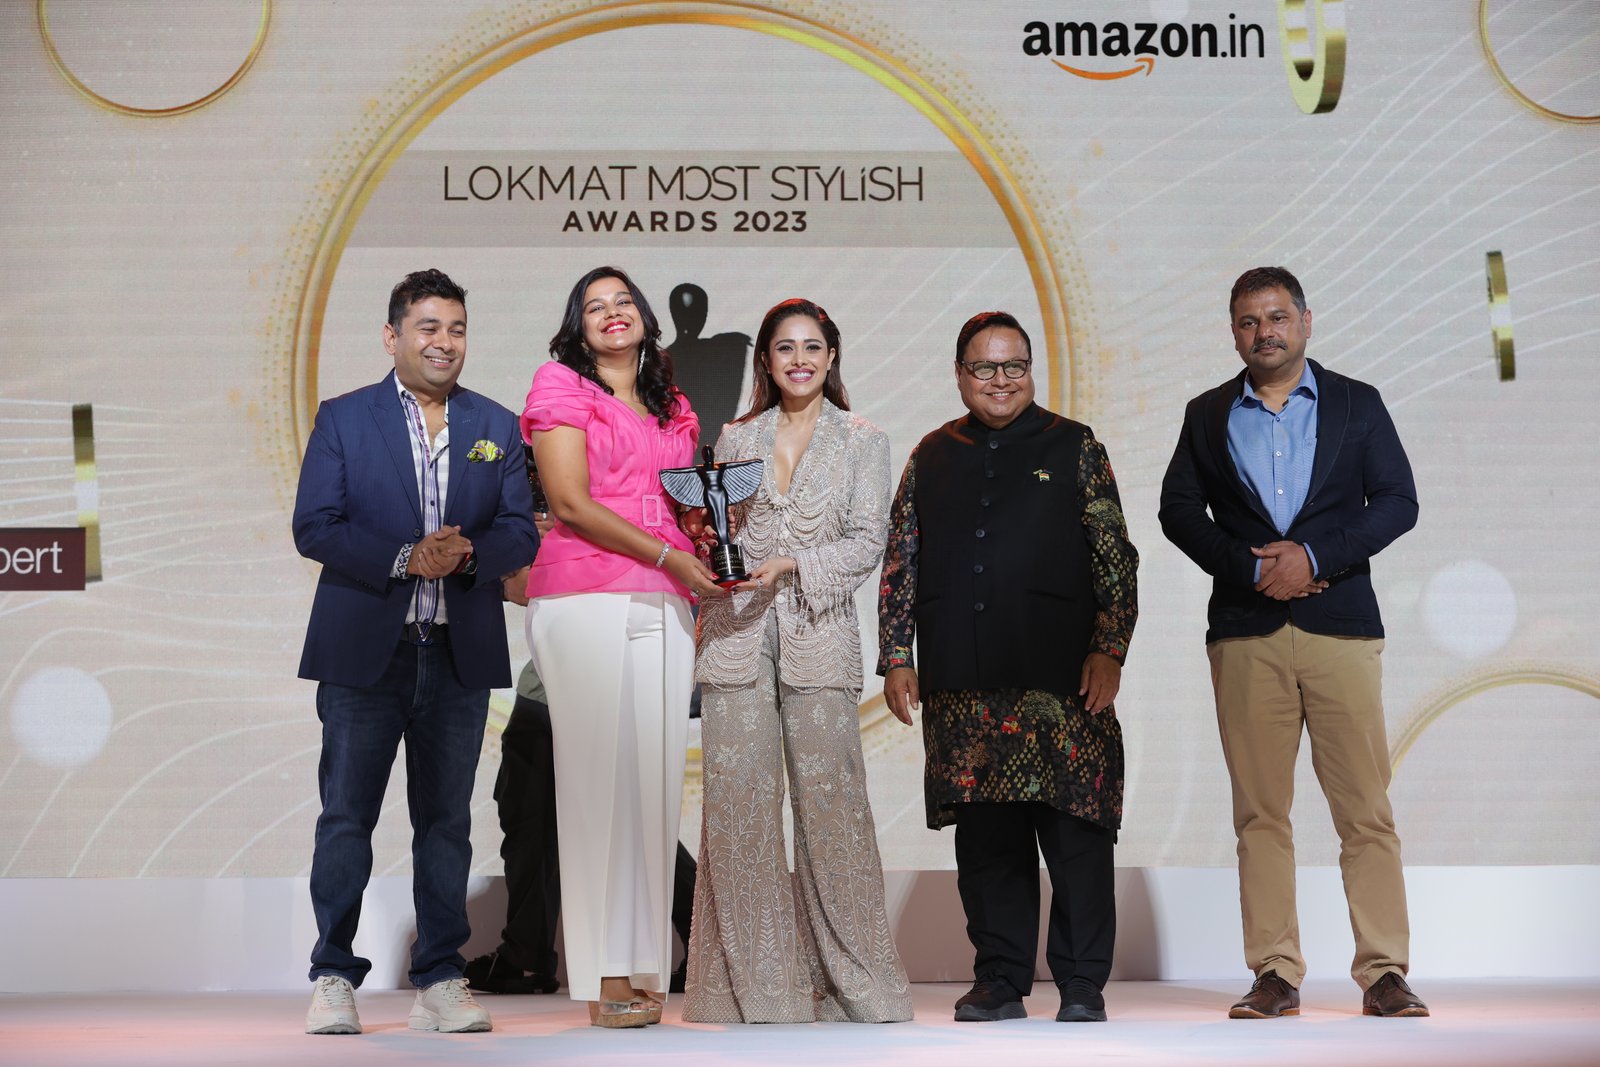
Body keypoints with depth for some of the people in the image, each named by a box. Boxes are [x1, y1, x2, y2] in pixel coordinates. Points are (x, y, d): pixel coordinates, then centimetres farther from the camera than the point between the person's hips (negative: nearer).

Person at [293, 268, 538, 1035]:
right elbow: (313, 527, -5)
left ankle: (439, 982, 13)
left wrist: (467, 553, -16)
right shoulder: (342, 419, 3)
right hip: (364, 649, -2)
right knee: (346, 814, 0)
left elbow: (520, 534, 6)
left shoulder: (497, 427, 11)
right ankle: (333, 979, 8)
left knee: (446, 819, 7)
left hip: (461, 652, 2)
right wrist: (405, 559, -17)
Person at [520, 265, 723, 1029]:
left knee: (654, 776, 0)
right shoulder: (561, 388, 5)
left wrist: (703, 590, 7)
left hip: (662, 608, 5)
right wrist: (670, 556, -9)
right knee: (598, 774, -8)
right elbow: (572, 504, -6)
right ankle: (600, 975, -7)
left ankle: (640, 965, 2)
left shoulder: (672, 409, 23)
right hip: (587, 602, -5)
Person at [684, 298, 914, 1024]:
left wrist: (791, 566, -12)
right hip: (737, 635, 2)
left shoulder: (863, 442, 8)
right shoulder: (735, 440, 15)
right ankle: (753, 983, 5)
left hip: (819, 633, -2)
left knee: (830, 801, -5)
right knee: (737, 801, -2)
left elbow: (868, 543, 0)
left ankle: (851, 979, 4)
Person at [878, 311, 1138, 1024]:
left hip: (1061, 675, -2)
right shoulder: (932, 457, 15)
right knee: (985, 837, 5)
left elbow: (1116, 559, 3)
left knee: (1077, 835, -4)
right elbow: (901, 564, 15)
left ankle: (1082, 986, 6)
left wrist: (1108, 651, -6)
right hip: (963, 685, 3)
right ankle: (999, 981, 15)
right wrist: (896, 657, 7)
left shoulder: (1074, 448, 8)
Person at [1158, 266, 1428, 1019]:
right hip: (1245, 632, 1)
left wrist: (1313, 555, -10)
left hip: (1341, 625, -1)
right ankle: (1276, 976, 5)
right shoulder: (1207, 415, 13)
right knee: (1259, 811, 1)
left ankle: (1383, 974, 0)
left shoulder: (1356, 404, 10)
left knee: (1365, 807, -4)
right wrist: (1252, 567, -7)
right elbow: (1178, 510, 6)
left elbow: (1396, 501, 2)